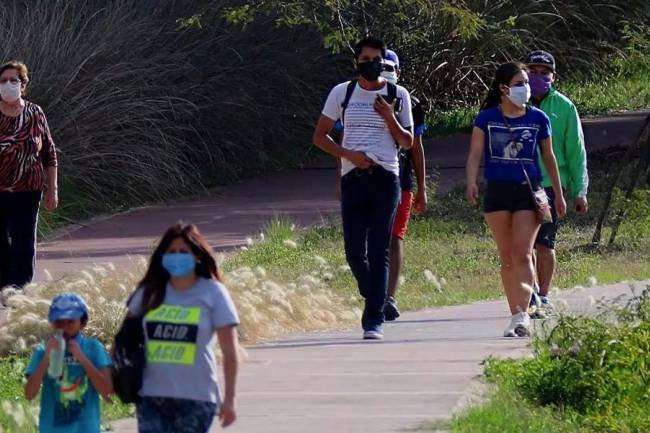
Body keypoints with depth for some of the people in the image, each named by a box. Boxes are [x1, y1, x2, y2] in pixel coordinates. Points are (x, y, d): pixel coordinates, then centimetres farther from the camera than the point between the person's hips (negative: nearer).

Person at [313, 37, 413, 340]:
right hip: (353, 177, 2)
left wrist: (390, 118, -9)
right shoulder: (342, 93, 8)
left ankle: (374, 320, -10)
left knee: (378, 251, -9)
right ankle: (375, 300, 26)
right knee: (354, 251, 0)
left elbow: (407, 143, 10)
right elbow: (320, 136, 10)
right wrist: (349, 154, -6)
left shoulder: (397, 95, 7)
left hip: (385, 178, -2)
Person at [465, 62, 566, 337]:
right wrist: (471, 181, -21)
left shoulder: (538, 118, 5)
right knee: (506, 257, 7)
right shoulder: (487, 118, 3)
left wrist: (558, 194, 16)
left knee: (522, 254, -13)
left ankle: (522, 315, -21)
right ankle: (516, 315, 13)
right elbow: (475, 152, -3)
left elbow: (548, 158, 13)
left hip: (528, 190, -1)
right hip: (497, 191, 1)